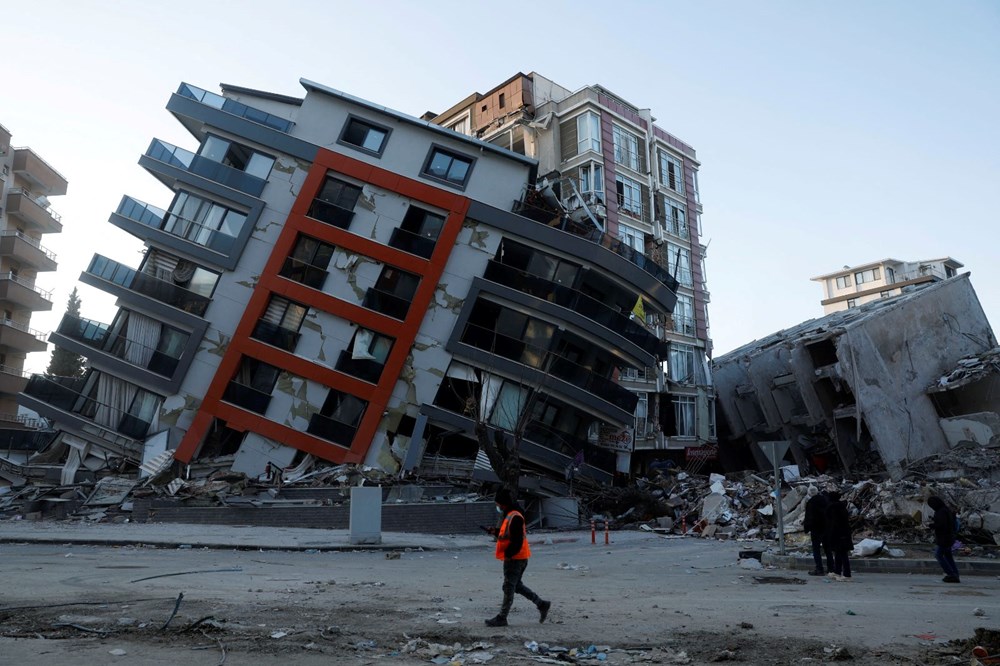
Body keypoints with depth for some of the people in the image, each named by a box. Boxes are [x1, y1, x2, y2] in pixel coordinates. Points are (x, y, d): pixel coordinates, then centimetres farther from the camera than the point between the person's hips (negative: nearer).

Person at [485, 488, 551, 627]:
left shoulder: (514, 517, -20)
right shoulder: (510, 515, 12)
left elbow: (517, 540, -25)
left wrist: (508, 554, -20)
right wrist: (496, 532, 7)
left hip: (515, 558, -10)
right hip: (515, 557, 10)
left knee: (509, 587, -2)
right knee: (516, 585, 17)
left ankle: (501, 618, 7)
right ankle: (542, 604, 21)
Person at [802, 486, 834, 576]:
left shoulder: (810, 503, -19)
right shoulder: (825, 499, 2)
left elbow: (809, 517, -17)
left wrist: (806, 528, -5)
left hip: (816, 529, -7)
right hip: (827, 527, 7)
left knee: (816, 549, 2)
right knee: (827, 548, 16)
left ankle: (819, 569, 0)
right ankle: (831, 568, 21)